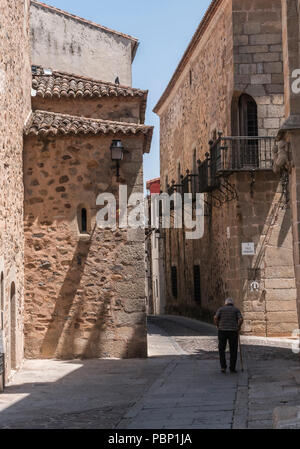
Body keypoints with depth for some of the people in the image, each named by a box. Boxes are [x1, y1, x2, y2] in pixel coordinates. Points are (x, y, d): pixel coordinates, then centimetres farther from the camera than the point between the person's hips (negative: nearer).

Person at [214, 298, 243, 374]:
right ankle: (232, 368, 8)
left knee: (222, 350, 12)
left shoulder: (221, 309, 10)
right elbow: (241, 319, -8)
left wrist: (218, 327, 7)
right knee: (233, 350, 10)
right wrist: (239, 327, 8)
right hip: (233, 331, 0)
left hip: (222, 331, 0)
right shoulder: (236, 310, 9)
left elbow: (216, 317, -6)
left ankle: (223, 366, 1)